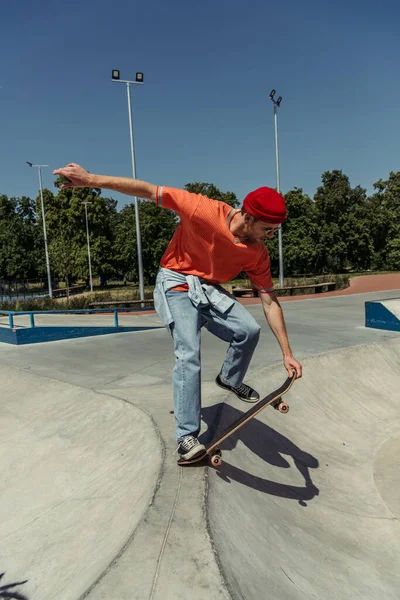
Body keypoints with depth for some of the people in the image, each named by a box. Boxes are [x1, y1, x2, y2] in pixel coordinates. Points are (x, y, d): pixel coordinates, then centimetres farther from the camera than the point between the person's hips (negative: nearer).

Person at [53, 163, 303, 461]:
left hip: (210, 289, 5)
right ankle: (187, 436, -5)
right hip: (176, 284, -4)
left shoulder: (258, 253, -11)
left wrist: (287, 353, -7)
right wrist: (91, 179, -23)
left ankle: (230, 379, 15)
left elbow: (271, 303, -7)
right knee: (189, 354, -18)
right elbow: (149, 191, -20)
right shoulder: (204, 210, -25)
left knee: (249, 330, -17)